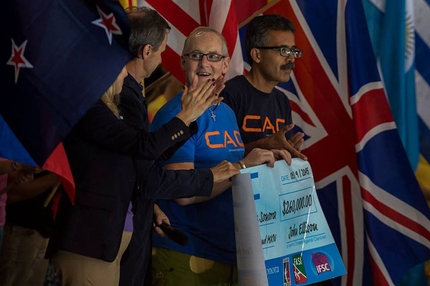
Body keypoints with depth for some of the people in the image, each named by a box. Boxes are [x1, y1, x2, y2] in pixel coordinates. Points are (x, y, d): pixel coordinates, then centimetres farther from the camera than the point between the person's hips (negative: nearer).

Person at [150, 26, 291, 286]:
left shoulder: (227, 113, 10)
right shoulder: (174, 115, -13)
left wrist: (266, 159, 3)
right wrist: (243, 165, -22)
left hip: (232, 252, 8)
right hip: (187, 256, -8)